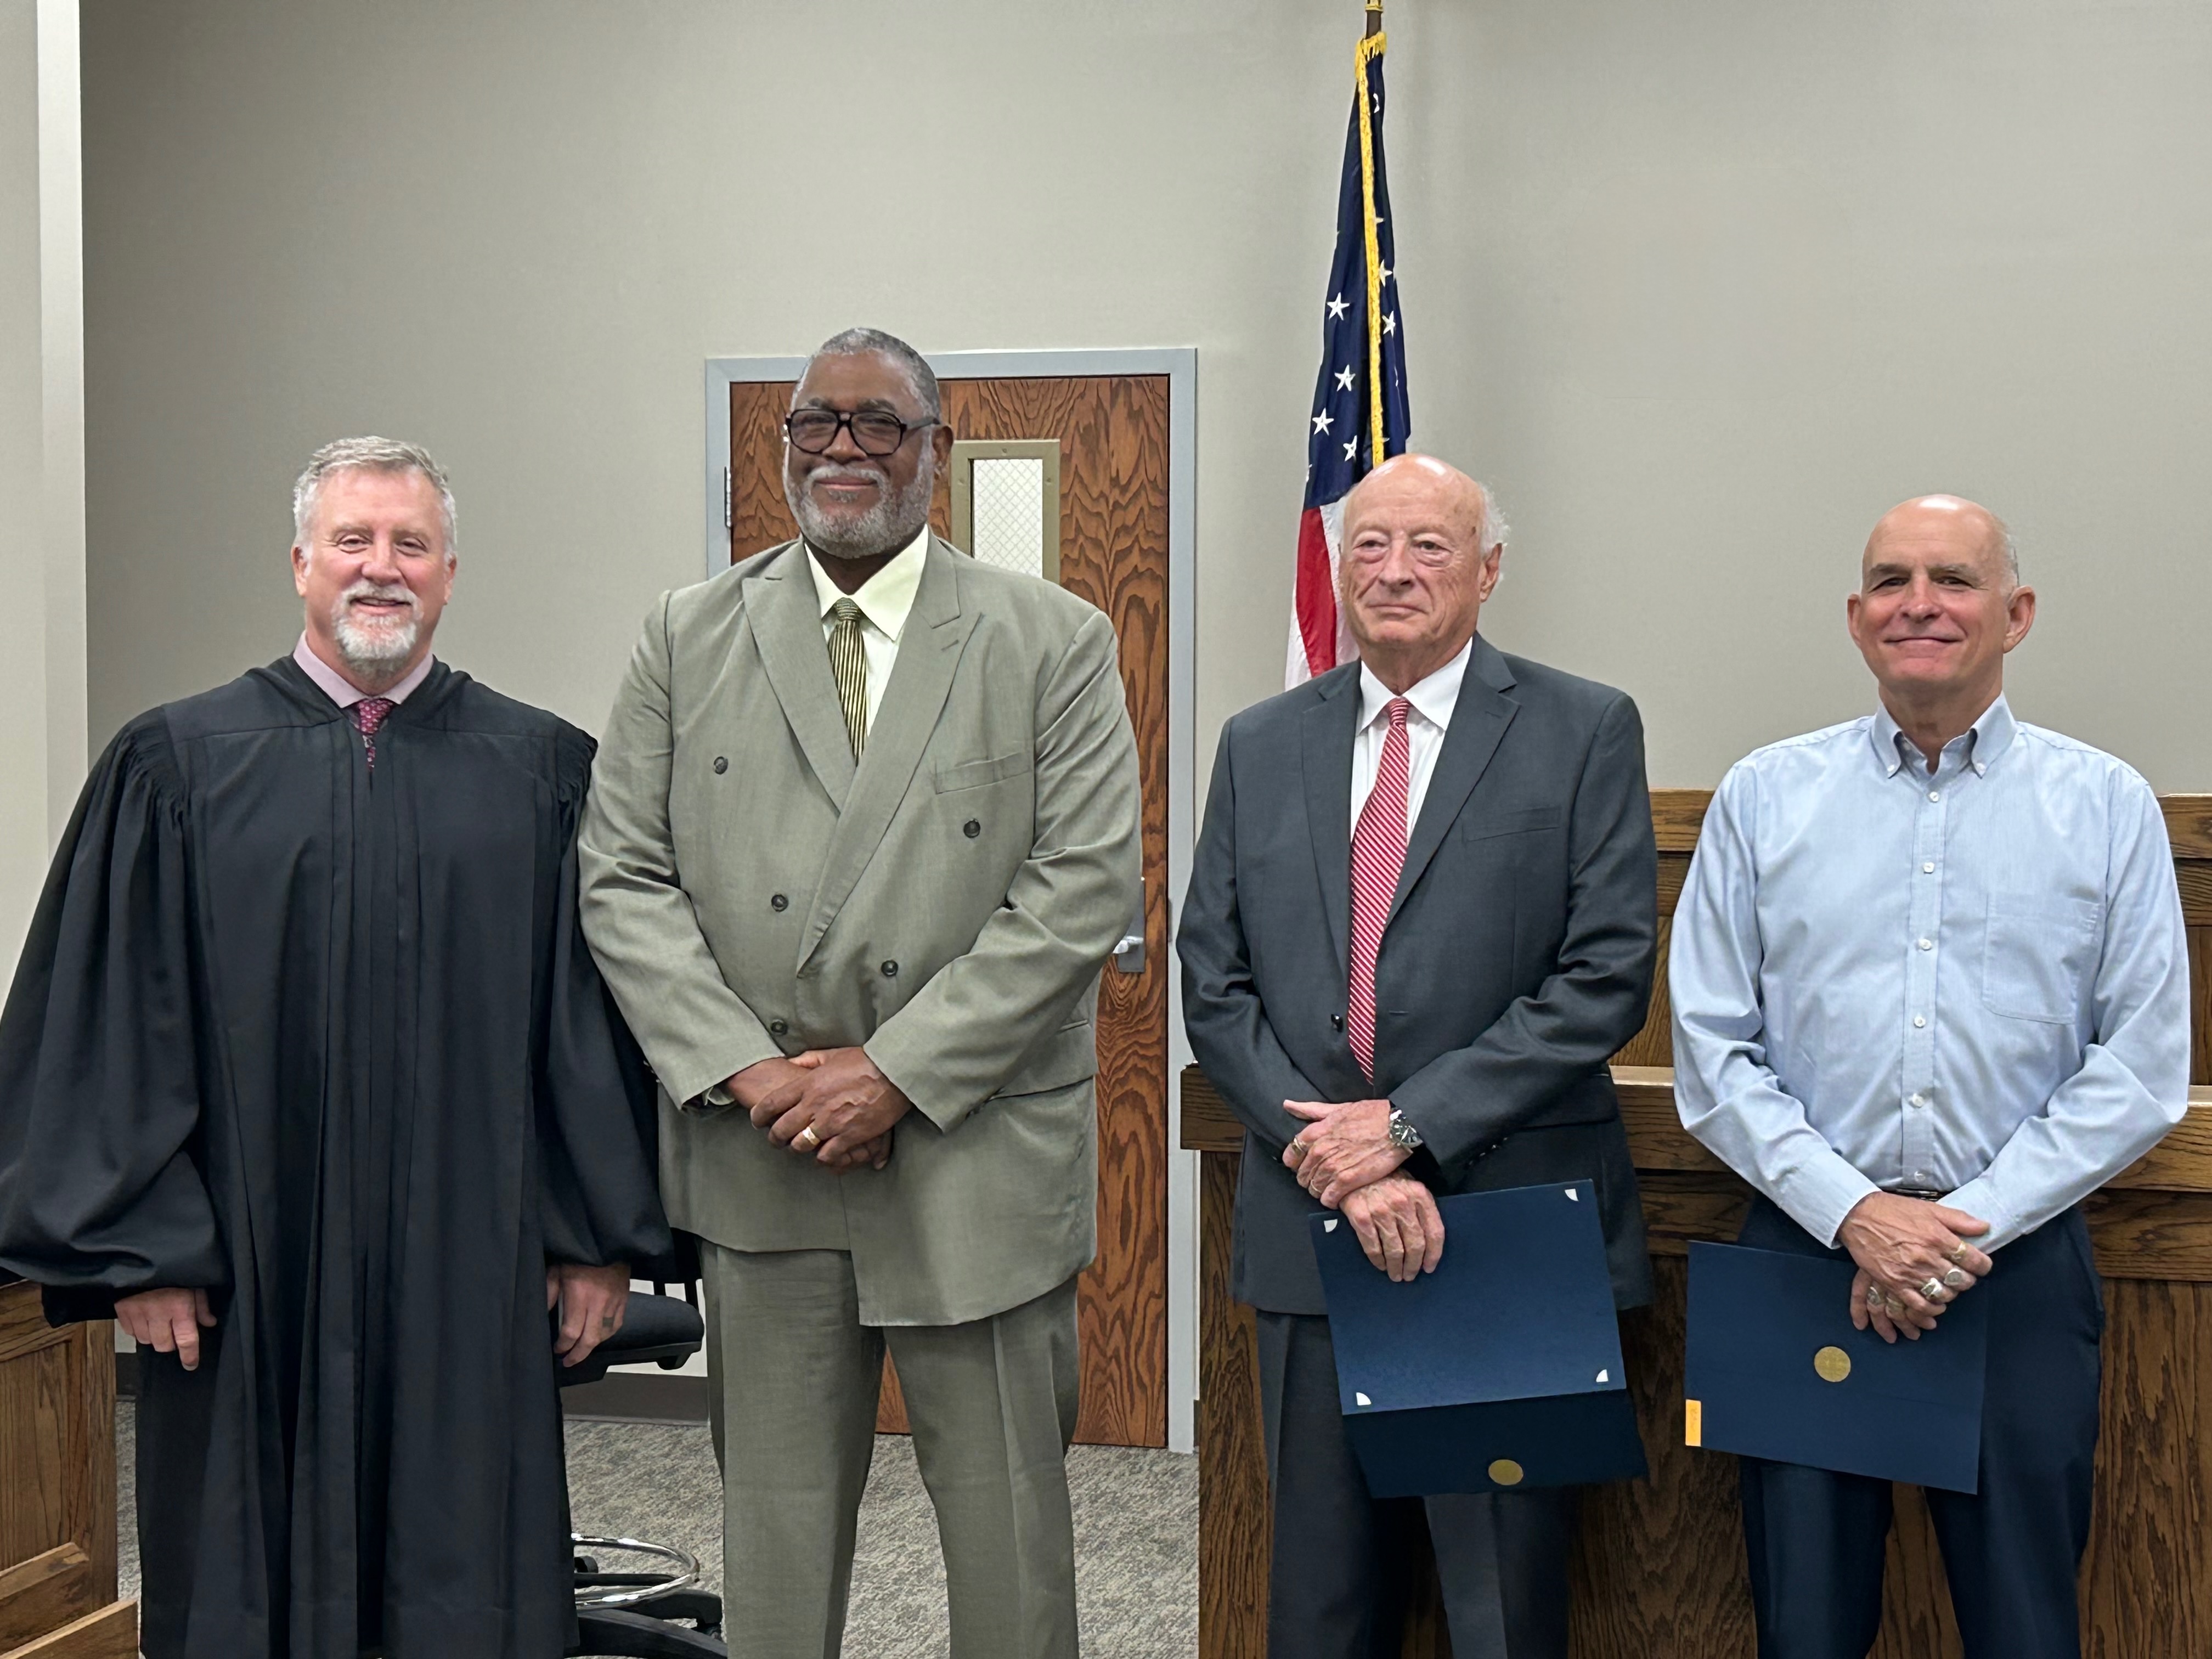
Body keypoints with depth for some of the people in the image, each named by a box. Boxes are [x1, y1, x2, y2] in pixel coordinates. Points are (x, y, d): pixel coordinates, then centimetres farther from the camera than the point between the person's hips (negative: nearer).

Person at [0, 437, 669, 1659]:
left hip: (468, 1273, 1)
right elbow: (109, 1018, 1)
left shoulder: (544, 771, 5)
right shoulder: (177, 765, 3)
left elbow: (593, 1010, 5)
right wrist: (135, 1246, -4)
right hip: (251, 1272, 0)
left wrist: (601, 1234, 2)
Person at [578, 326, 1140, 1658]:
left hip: (979, 1158, -1)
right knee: (776, 1523, 13)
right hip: (761, 1157, 2)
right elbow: (625, 880, 3)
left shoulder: (1055, 642, 1)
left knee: (1007, 1525, 8)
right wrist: (745, 1067, -10)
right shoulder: (690, 639, 8)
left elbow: (1083, 890, -7)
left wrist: (898, 1071, -13)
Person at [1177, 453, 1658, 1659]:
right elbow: (1213, 987, 5)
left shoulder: (1584, 732, 0)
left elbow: (1606, 978, -8)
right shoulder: (1259, 746, 10)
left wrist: (1410, 1126, -14)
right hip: (1310, 1231, 3)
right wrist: (1342, 1165, -9)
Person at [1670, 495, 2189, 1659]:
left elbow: (2142, 1066, -1)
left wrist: (1971, 1225, -10)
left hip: (2020, 1263, 0)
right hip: (1803, 1252, 1)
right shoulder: (1763, 797, 4)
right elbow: (1712, 1048, 1)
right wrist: (1855, 1214, -11)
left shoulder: (2107, 806, 3)